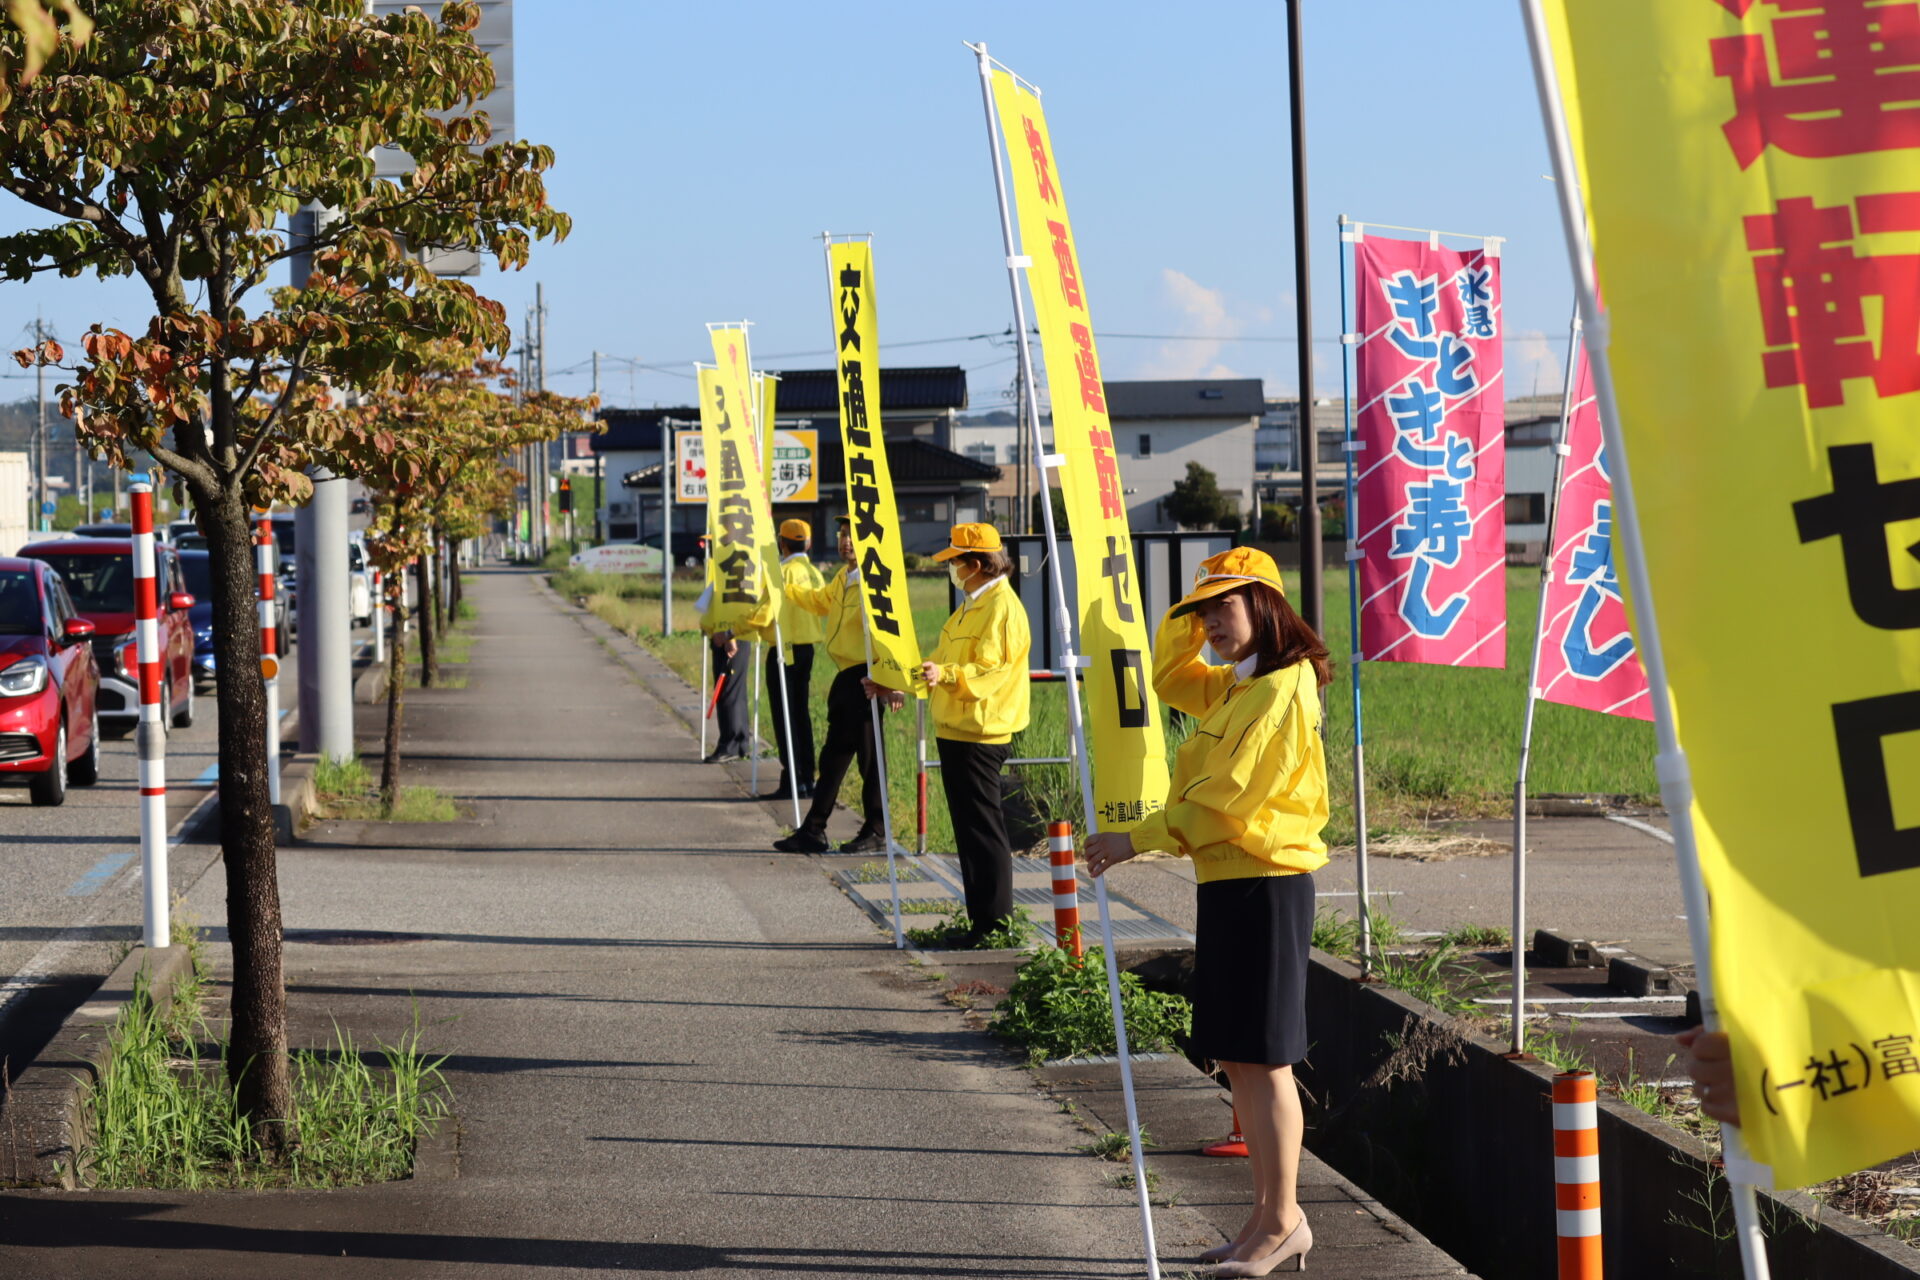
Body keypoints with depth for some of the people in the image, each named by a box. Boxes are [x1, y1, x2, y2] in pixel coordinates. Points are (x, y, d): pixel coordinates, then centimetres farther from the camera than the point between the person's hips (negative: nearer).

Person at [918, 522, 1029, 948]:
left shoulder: (1001, 608, -14)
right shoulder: (972, 605, 19)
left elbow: (990, 669, -23)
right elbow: (944, 659, 26)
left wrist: (946, 674, -37)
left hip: (979, 735, -11)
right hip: (955, 731, 11)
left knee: (982, 828, -7)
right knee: (969, 828, 13)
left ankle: (995, 923, -3)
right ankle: (981, 919, 18)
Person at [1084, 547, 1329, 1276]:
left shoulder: (1280, 690, -15)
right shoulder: (1233, 686, 14)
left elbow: (1223, 799, -20)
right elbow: (1168, 681, 32)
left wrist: (1139, 840, -15)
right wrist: (1186, 617, 15)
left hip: (1265, 885, -10)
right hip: (1227, 881, 10)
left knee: (1262, 1057, -6)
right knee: (1237, 1056, 11)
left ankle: (1284, 1221, 0)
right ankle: (1270, 1215, 17)